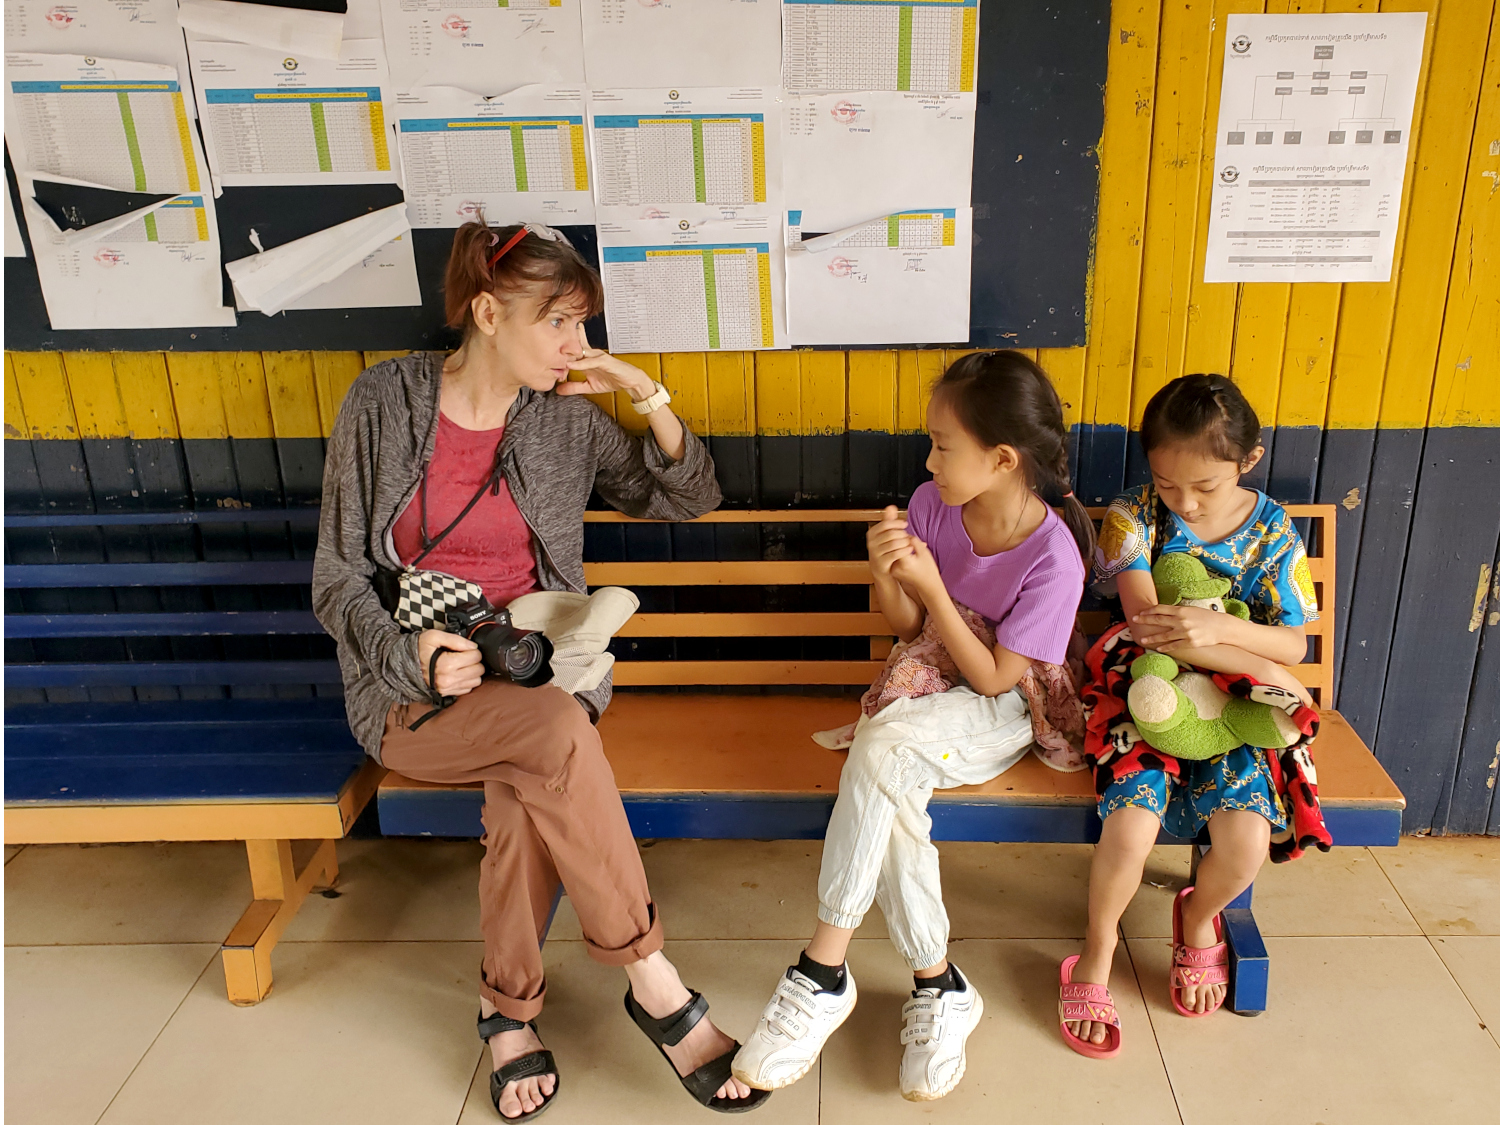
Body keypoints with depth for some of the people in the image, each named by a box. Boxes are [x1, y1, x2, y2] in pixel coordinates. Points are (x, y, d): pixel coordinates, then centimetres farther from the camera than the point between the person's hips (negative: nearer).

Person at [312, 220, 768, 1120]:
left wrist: (650, 396, -6)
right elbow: (339, 576, -2)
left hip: (536, 667, 3)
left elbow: (690, 499, 9)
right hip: (415, 691, -2)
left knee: (530, 788, -31)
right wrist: (411, 653, -20)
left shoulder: (568, 418, 3)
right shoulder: (384, 402, -3)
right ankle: (655, 983, -20)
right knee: (560, 731, -32)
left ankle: (510, 1008, -6)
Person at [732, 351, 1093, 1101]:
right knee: (892, 795, -30)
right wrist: (885, 574, -17)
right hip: (923, 693, 5)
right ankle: (938, 986, -11)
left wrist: (932, 586, -23)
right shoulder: (931, 505, -5)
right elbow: (906, 627, 5)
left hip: (999, 714, -5)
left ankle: (823, 972, -26)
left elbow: (992, 677, -15)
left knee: (881, 749, -35)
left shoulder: (1053, 558, -19)